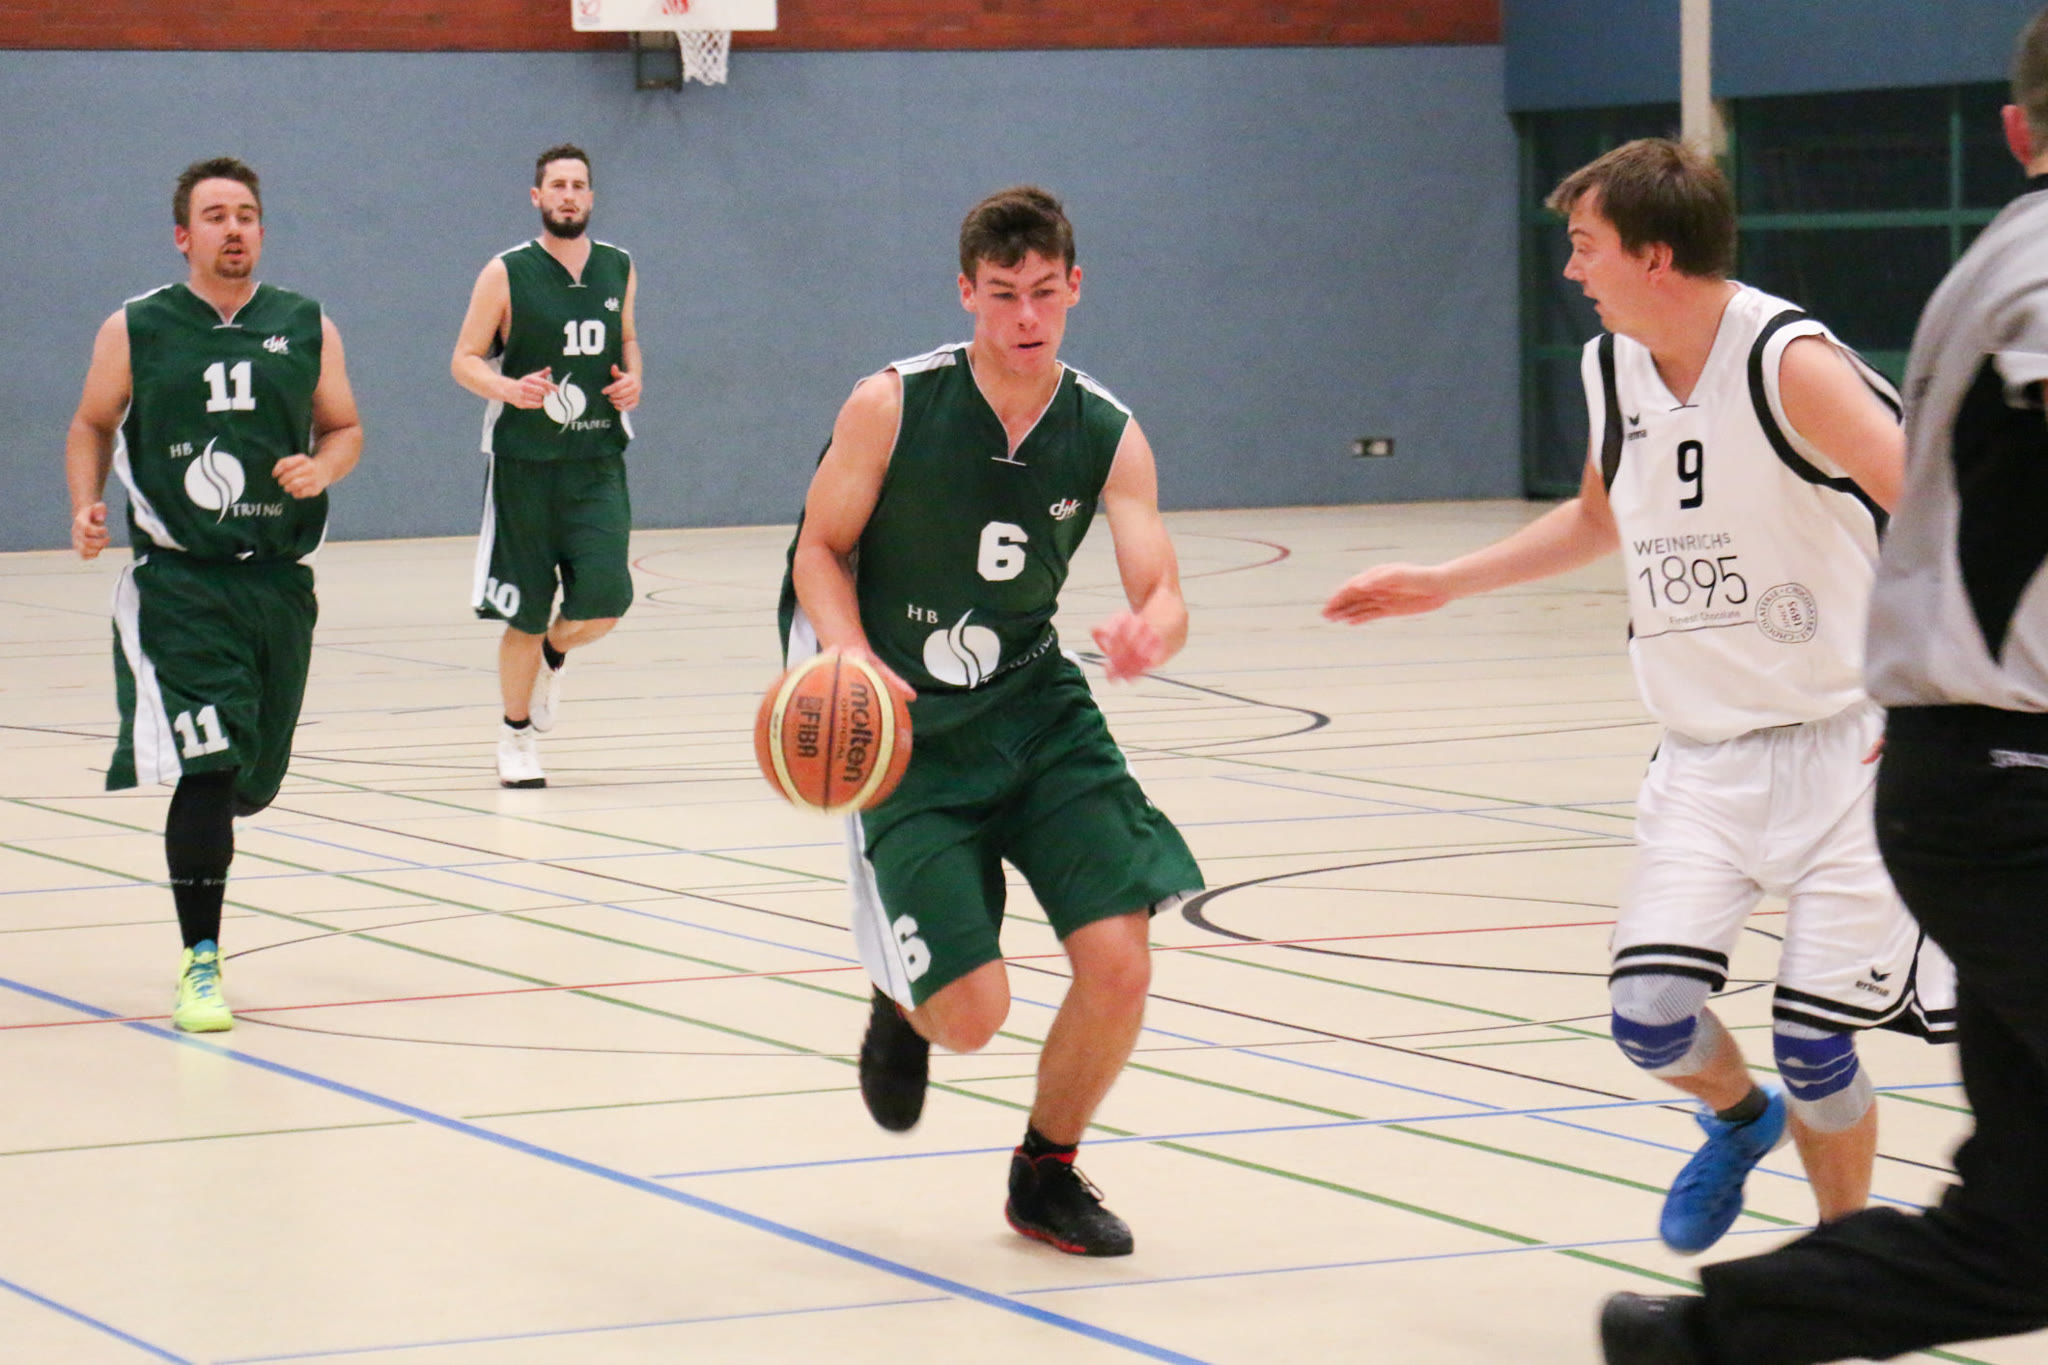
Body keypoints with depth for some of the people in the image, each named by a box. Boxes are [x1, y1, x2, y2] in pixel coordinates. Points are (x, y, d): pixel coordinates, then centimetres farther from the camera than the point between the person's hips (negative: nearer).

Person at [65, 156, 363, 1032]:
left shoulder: (306, 329, 7)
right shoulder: (134, 331, 1)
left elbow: (345, 428, 15)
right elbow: (92, 426, 12)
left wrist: (322, 470, -7)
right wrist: (86, 506, -4)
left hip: (281, 580, 4)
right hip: (177, 584, -3)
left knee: (253, 780, 12)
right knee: (207, 767, -17)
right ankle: (200, 965, -12)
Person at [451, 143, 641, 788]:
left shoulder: (619, 270, 7)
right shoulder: (506, 274, -5)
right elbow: (464, 361, -1)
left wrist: (633, 379, 2)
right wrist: (510, 388, -21)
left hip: (597, 463, 3)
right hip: (524, 461, -3)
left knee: (605, 598, -12)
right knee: (525, 613, 2)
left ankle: (553, 656, 23)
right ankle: (516, 735, 23)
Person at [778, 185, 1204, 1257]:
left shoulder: (1109, 436, -4)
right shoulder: (890, 406, -12)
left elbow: (1162, 596, -10)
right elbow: (821, 549, -3)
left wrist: (1150, 635, -35)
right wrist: (854, 659, -23)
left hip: (1038, 713, 3)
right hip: (908, 731, -3)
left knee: (1119, 966, -12)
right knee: (973, 1014, -12)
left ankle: (1047, 1174, 16)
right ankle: (903, 1001, 29)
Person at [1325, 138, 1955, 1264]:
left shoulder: (1791, 363, -18)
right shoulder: (1612, 369, 5)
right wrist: (1443, 584, 24)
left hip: (1842, 742, -5)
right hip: (1704, 754, 5)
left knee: (1812, 1043, -5)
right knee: (1652, 1017, -9)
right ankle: (1741, 1119, 26)